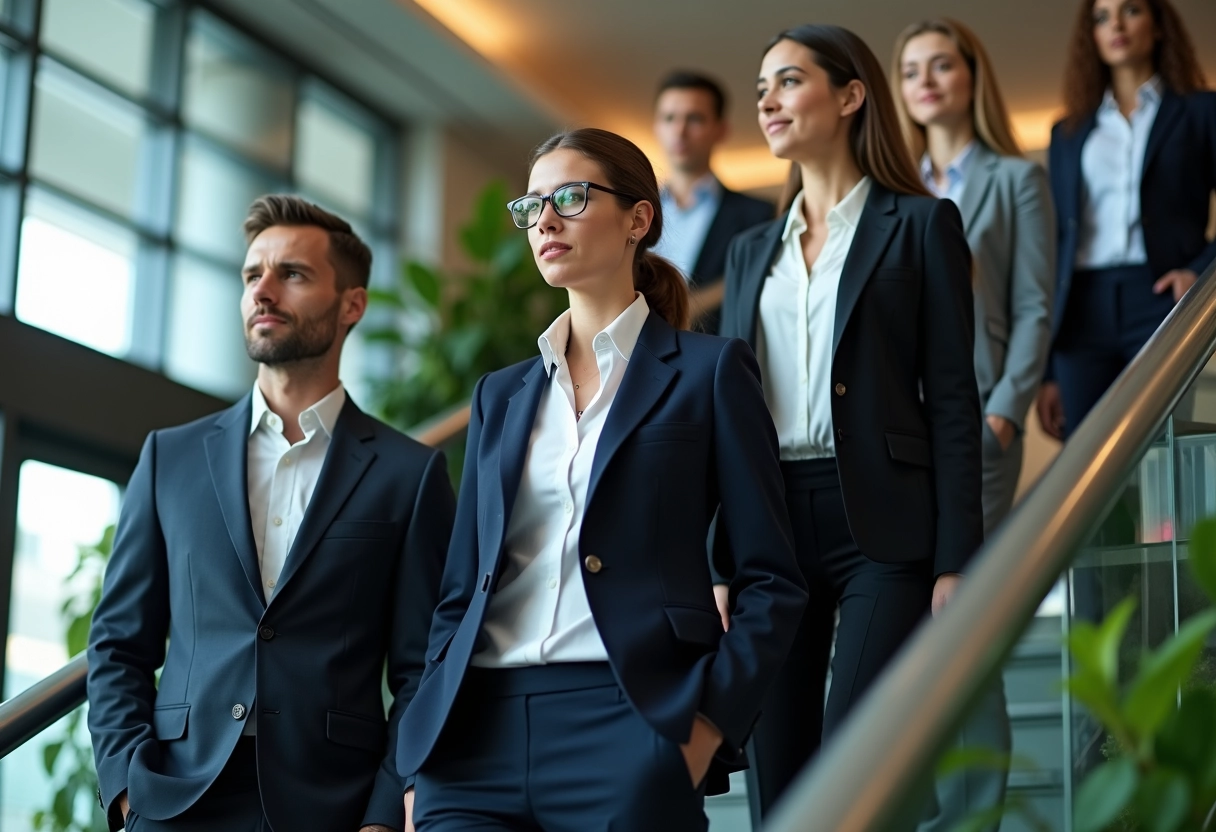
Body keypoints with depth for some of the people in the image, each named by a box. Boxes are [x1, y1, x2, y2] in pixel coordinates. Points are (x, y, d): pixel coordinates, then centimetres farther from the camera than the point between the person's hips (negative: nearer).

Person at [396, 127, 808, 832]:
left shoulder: (707, 370, 5)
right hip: (478, 735, 4)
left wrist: (709, 726, -12)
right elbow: (460, 591, 16)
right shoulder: (501, 395, 18)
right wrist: (419, 754, 5)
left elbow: (773, 581, 0)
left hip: (627, 727, -4)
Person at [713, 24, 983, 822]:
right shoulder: (752, 251, 18)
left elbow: (953, 400, -3)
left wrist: (956, 563, -10)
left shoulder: (920, 225, 3)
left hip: (880, 523, -5)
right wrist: (720, 568, 10)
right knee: (776, 783, 5)